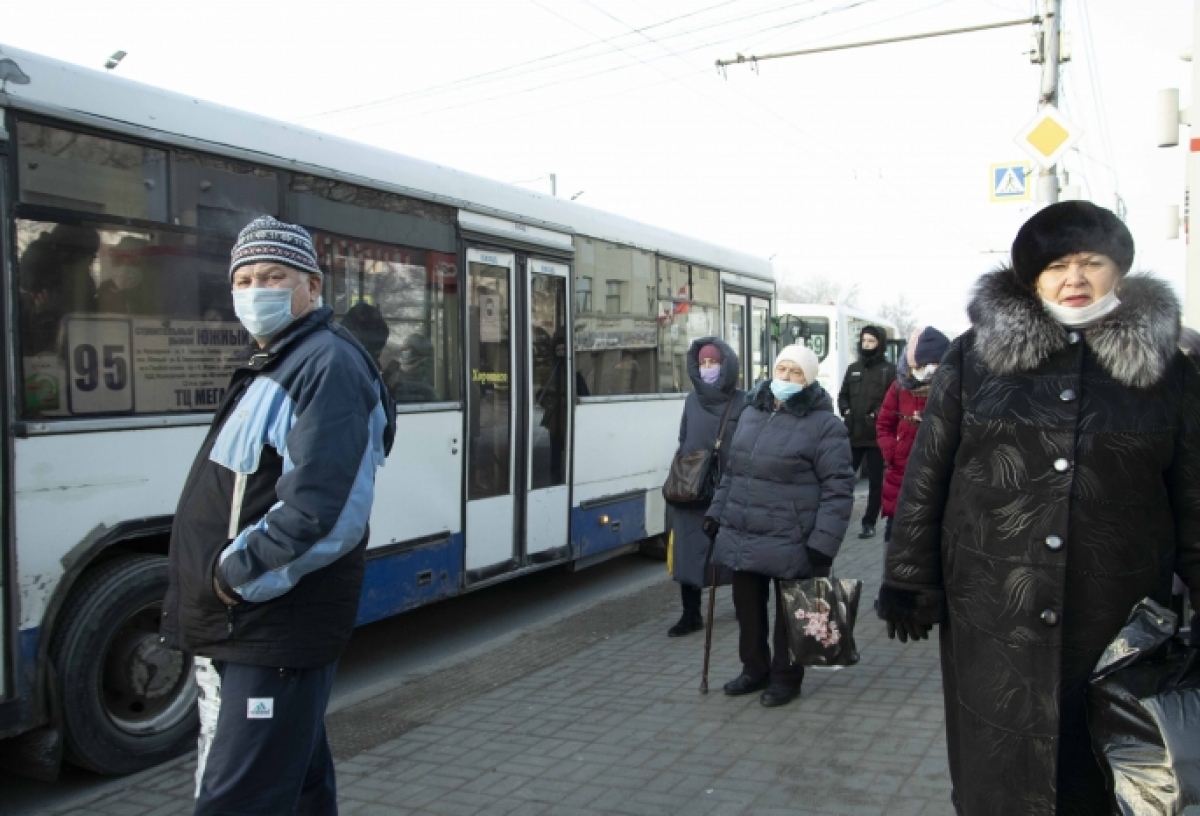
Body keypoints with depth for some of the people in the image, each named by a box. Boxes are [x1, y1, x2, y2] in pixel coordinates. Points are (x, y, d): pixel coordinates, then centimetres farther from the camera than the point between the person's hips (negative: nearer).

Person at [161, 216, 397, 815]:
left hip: (277, 638, -10)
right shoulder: (272, 366, 17)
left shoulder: (328, 365, -15)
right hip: (236, 632, 10)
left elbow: (319, 511, -26)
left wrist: (238, 573, -16)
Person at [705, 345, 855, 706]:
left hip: (790, 544, -6)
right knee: (747, 607, 16)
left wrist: (823, 542, -18)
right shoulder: (751, 413, 11)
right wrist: (716, 513, 17)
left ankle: (786, 677, 27)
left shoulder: (823, 424, -9)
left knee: (789, 613, 9)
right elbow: (731, 470, 20)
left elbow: (838, 487, -13)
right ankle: (754, 669, 35)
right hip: (742, 538, 6)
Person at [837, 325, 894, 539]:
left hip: (876, 436, -4)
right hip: (853, 435, 4)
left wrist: (878, 414, -19)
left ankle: (869, 523, 15)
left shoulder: (889, 370, -2)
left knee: (875, 482, 6)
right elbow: (843, 395, 21)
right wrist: (846, 410, 3)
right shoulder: (853, 368, 15)